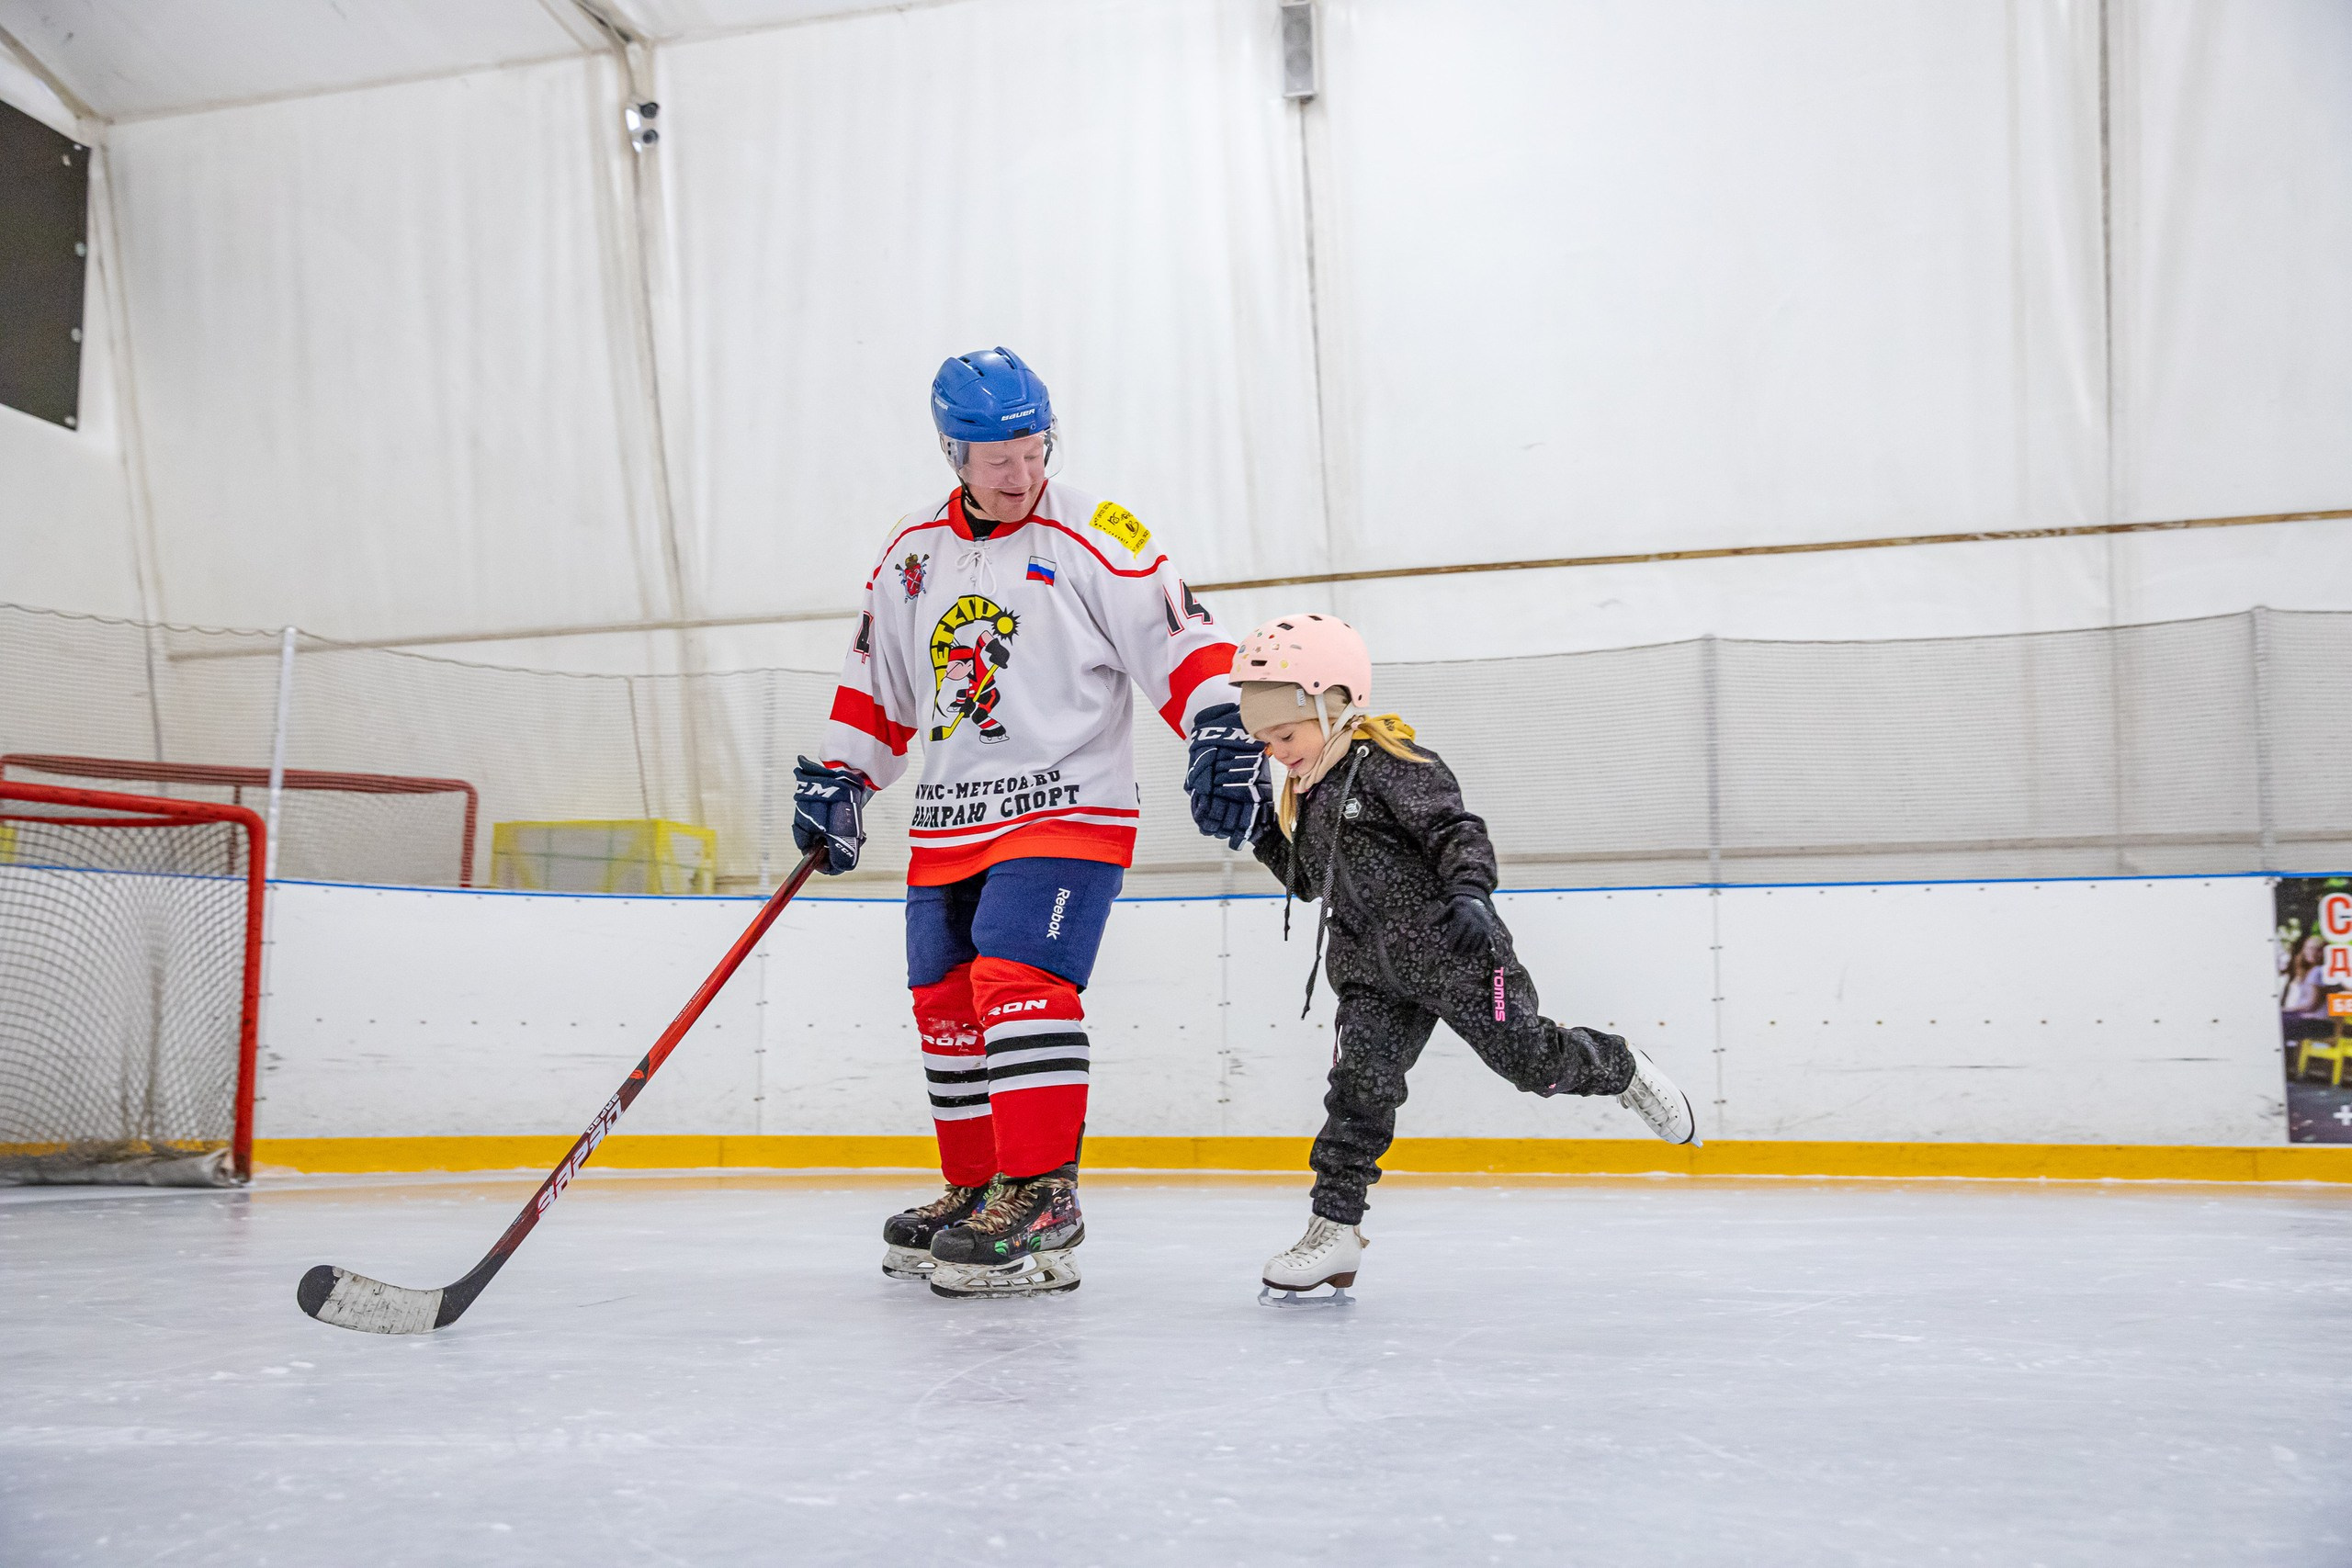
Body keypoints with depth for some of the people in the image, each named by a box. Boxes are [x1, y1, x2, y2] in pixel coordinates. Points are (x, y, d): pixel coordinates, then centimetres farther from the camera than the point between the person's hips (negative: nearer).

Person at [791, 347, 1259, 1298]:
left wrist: (1223, 735, -20)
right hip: (950, 822, 6)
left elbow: (1179, 641, -8)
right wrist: (838, 780, 13)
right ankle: (978, 1189, 24)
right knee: (946, 1003, 9)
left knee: (1017, 980, -20)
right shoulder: (912, 556, 11)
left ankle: (1042, 1198, -14)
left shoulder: (1094, 537, -5)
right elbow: (877, 685, 20)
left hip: (1066, 805, -6)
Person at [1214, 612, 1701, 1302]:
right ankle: (1334, 1228, -3)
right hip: (1373, 971, 7)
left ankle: (1626, 1071, 28)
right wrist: (1267, 838, 8)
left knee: (1531, 1056, -2)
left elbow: (1457, 830, -19)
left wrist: (1469, 893, -35)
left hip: (1450, 948, -7)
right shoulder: (1308, 795, 13)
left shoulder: (1392, 765, -13)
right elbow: (1311, 879, 24)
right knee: (1360, 1084, -4)